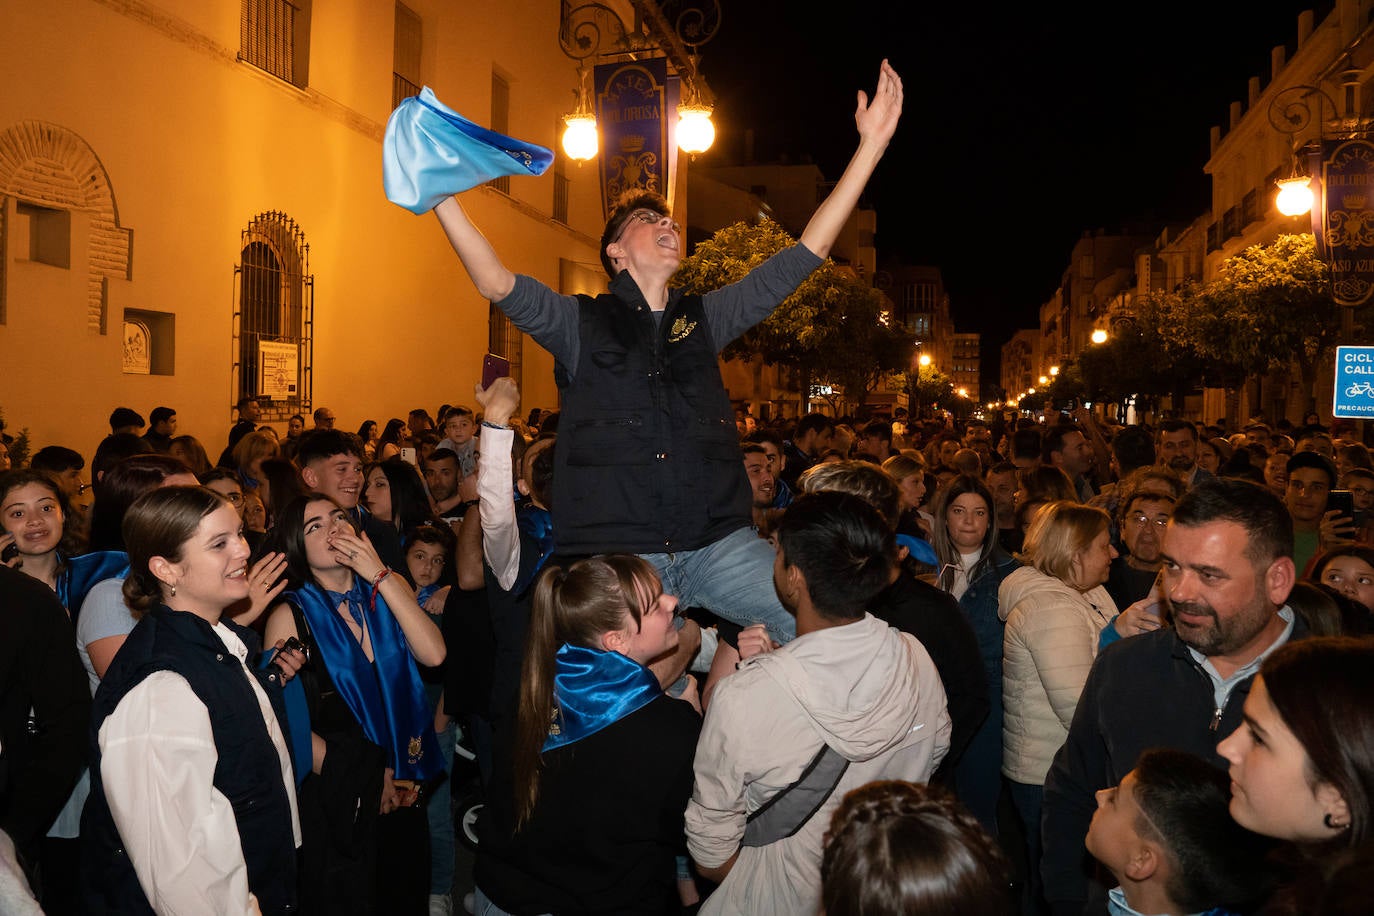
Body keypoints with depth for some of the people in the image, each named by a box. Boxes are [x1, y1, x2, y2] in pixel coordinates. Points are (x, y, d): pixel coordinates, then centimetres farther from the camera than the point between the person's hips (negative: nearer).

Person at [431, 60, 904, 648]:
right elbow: (497, 284, -8)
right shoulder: (581, 323, 8)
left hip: (718, 542, 3)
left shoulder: (705, 317, 15)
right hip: (618, 553, -2)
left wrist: (871, 143, 10)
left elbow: (806, 254, 12)